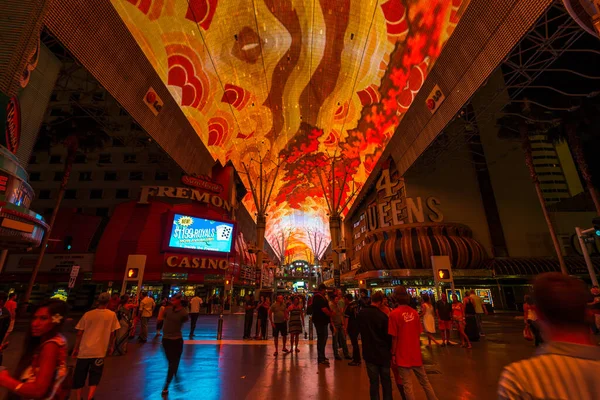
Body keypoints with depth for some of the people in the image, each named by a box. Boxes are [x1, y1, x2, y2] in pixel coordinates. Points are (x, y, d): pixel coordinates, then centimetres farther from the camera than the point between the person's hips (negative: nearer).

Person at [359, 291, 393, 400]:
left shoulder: (361, 313, -5)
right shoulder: (382, 316, -20)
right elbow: (388, 336, -12)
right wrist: (390, 349, 5)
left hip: (369, 353, 3)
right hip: (383, 353, -2)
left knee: (373, 382, 12)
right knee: (386, 381, 17)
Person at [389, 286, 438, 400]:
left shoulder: (394, 314, -16)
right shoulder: (414, 312, -2)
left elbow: (394, 337, -14)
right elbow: (418, 333, 5)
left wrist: (393, 354, -3)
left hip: (403, 354, -5)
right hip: (416, 353, 5)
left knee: (407, 384, 6)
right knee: (424, 381, 20)